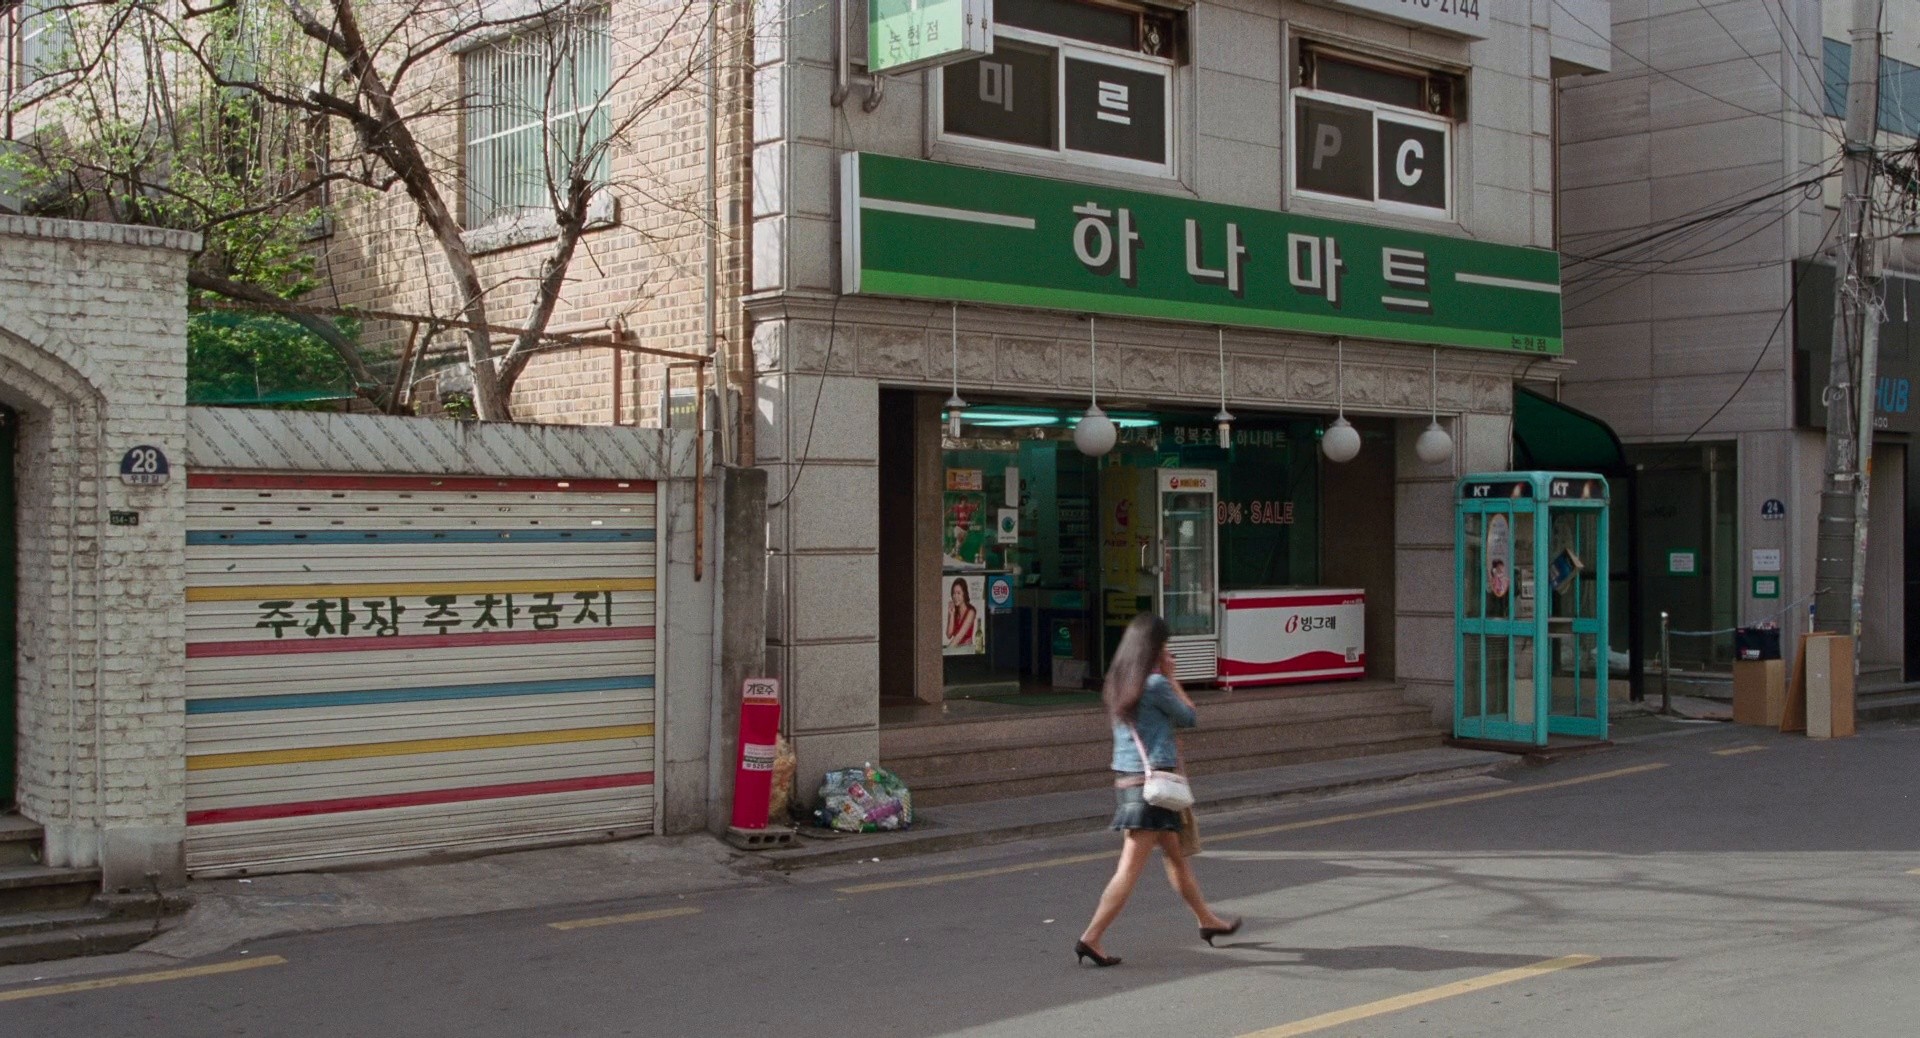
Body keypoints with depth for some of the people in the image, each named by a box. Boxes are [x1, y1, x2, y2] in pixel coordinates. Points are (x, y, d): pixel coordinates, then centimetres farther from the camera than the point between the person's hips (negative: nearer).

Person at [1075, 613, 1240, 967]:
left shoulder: (1119, 683, 8)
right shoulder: (1156, 685, -15)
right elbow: (1189, 717, -1)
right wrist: (1171, 677, 5)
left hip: (1125, 778, 9)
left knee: (1176, 855, 22)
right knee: (1130, 868, -7)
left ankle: (1208, 921, 37)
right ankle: (1091, 938, -9)